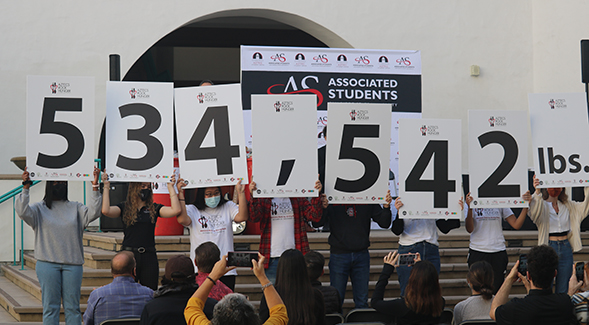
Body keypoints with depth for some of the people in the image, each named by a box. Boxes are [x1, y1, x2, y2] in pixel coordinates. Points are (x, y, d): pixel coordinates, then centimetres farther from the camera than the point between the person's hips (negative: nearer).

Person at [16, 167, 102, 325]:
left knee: (72, 306, 3)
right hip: (47, 263, -2)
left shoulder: (75, 208, 13)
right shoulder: (39, 208, 8)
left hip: (72, 264, 2)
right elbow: (23, 212, -8)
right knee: (50, 306, 0)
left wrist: (95, 188, -8)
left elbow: (93, 213, -1)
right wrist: (25, 188, -15)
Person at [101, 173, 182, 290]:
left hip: (149, 255, 2)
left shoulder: (154, 208, 8)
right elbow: (106, 210, -14)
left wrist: (171, 187, -2)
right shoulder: (124, 208, 4)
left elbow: (176, 210, -5)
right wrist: (106, 187, -9)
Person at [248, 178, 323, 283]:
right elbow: (254, 217, -10)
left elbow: (315, 216, -3)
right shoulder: (264, 200, 6)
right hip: (272, 258, -1)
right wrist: (253, 196, -26)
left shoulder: (299, 200, 10)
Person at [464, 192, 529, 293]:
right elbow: (469, 229, -11)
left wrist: (525, 206, -9)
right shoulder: (472, 203, 1)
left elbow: (516, 225, 2)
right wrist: (470, 208, -24)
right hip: (477, 253, -2)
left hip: (498, 253, 2)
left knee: (497, 290, 1)